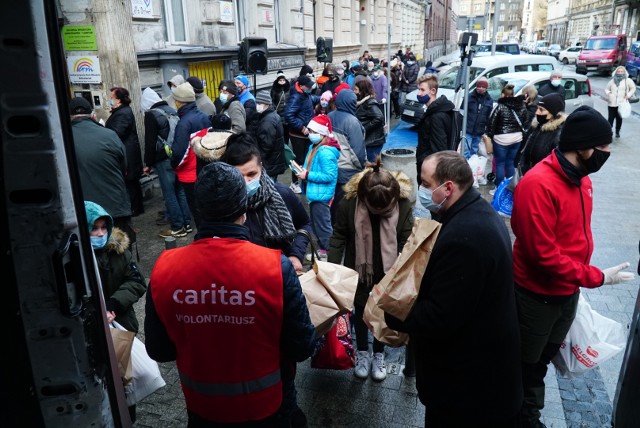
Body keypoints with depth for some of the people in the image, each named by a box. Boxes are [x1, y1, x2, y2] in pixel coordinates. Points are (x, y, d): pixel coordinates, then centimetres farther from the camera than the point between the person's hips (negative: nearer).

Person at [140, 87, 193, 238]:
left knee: (169, 194, -1)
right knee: (180, 191, 13)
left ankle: (177, 227, 2)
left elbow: (150, 142, -12)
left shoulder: (151, 114, -9)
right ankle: (187, 222, 18)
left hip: (163, 160, -7)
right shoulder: (172, 110, 11)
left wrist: (148, 163, -4)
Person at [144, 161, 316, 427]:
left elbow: (158, 350, -5)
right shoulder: (276, 267, -28)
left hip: (201, 406, 2)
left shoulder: (163, 269, -20)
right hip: (264, 405, -1)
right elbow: (301, 348, -16)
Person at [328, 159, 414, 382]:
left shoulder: (404, 205, -22)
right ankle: (362, 353, 40)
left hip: (388, 272, 0)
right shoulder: (349, 203, -23)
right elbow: (338, 239, -12)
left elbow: (406, 244, -14)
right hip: (359, 270, 0)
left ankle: (379, 355, 39)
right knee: (361, 311, 18)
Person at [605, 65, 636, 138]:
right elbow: (606, 89, 16)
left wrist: (628, 95, -7)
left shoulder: (628, 80, 3)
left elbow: (633, 88, 8)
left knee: (619, 119, 6)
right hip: (611, 104, 1)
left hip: (621, 104, -1)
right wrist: (608, 93, -6)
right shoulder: (612, 81, 10)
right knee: (611, 118, -1)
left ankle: (617, 132, 20)